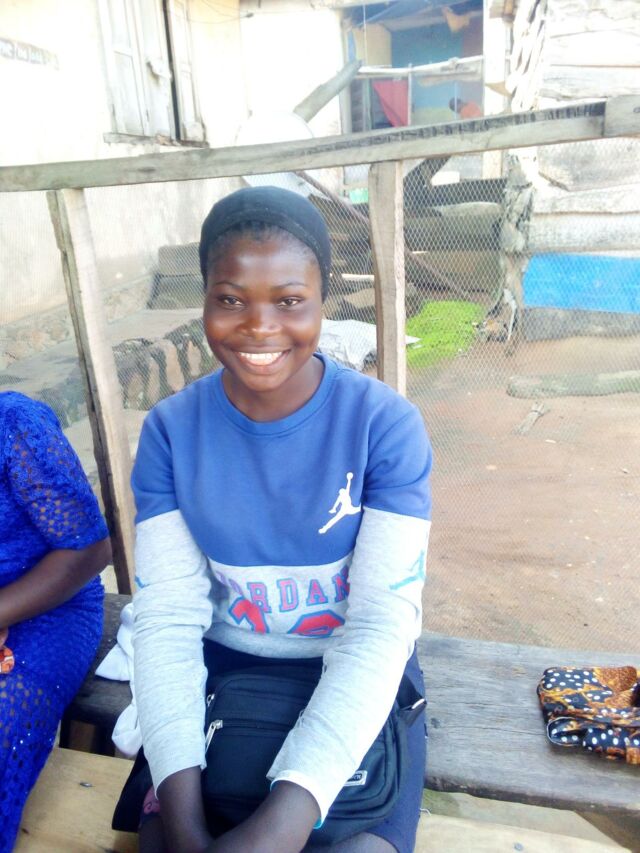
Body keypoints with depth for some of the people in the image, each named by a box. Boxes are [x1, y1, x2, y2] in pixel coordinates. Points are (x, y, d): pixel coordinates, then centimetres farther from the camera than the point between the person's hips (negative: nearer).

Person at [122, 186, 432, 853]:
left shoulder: (386, 424, -17)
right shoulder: (169, 431, -9)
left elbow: (383, 623, -20)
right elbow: (167, 615, -11)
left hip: (355, 681, -1)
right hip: (219, 668, 2)